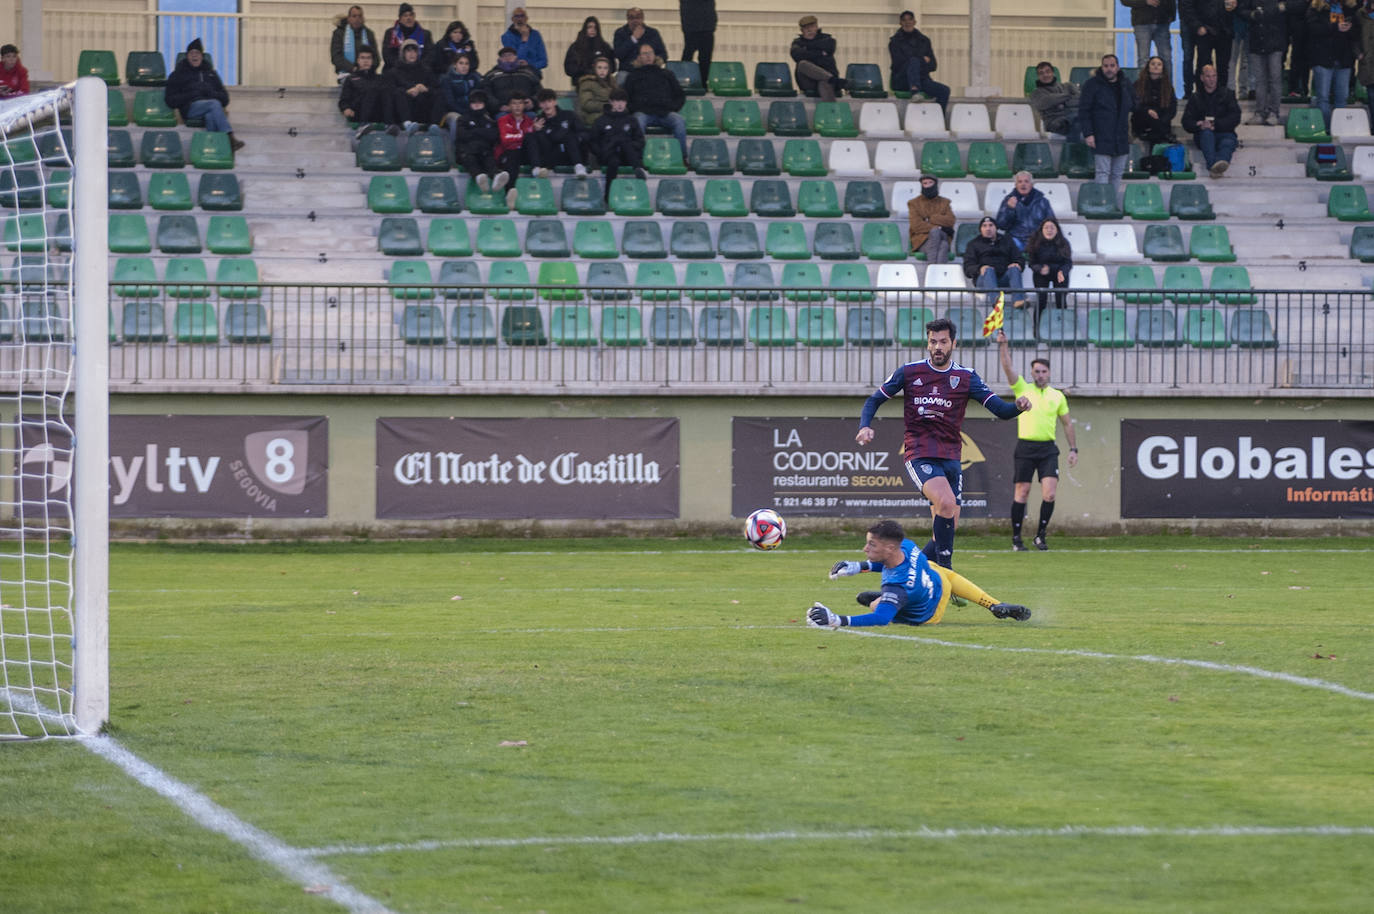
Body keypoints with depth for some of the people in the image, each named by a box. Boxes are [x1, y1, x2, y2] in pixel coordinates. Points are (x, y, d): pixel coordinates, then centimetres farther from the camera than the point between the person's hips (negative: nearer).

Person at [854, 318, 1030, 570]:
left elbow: (1001, 410, -1)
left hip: (951, 457, 4)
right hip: (919, 453, -4)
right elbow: (874, 400, 9)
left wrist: (1018, 407, -24)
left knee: (947, 527, 2)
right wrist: (865, 426, -10)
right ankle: (944, 568, -19)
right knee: (946, 502, -29)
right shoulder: (909, 372, 2)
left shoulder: (966, 377, 5)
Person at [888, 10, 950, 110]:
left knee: (944, 90, -21)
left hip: (922, 79, 4)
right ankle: (915, 90, -58)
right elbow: (899, 63, -8)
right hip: (902, 82, -4)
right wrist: (923, 60, -4)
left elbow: (933, 65, 10)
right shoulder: (895, 41, 6)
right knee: (914, 61, -35)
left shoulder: (924, 41, 17)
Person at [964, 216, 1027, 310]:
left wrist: (1017, 264, -8)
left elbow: (1020, 259, 19)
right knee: (989, 270, -35)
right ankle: (995, 299, -66)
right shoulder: (974, 244, 21)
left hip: (1004, 278, 2)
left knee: (1014, 269, -28)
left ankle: (1018, 300, -53)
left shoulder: (1007, 241, 28)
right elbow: (968, 268, 7)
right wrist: (979, 268, -16)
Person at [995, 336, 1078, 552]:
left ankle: (1040, 535, 4)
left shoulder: (1057, 396, 11)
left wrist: (1073, 449, 11)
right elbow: (1008, 368, -7)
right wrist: (1003, 345, -20)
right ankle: (1016, 538, 8)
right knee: (1021, 493, 0)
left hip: (1048, 449, 2)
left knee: (1049, 494, -9)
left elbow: (1067, 423, 16)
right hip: (1025, 447, -2)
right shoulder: (1023, 389, 5)